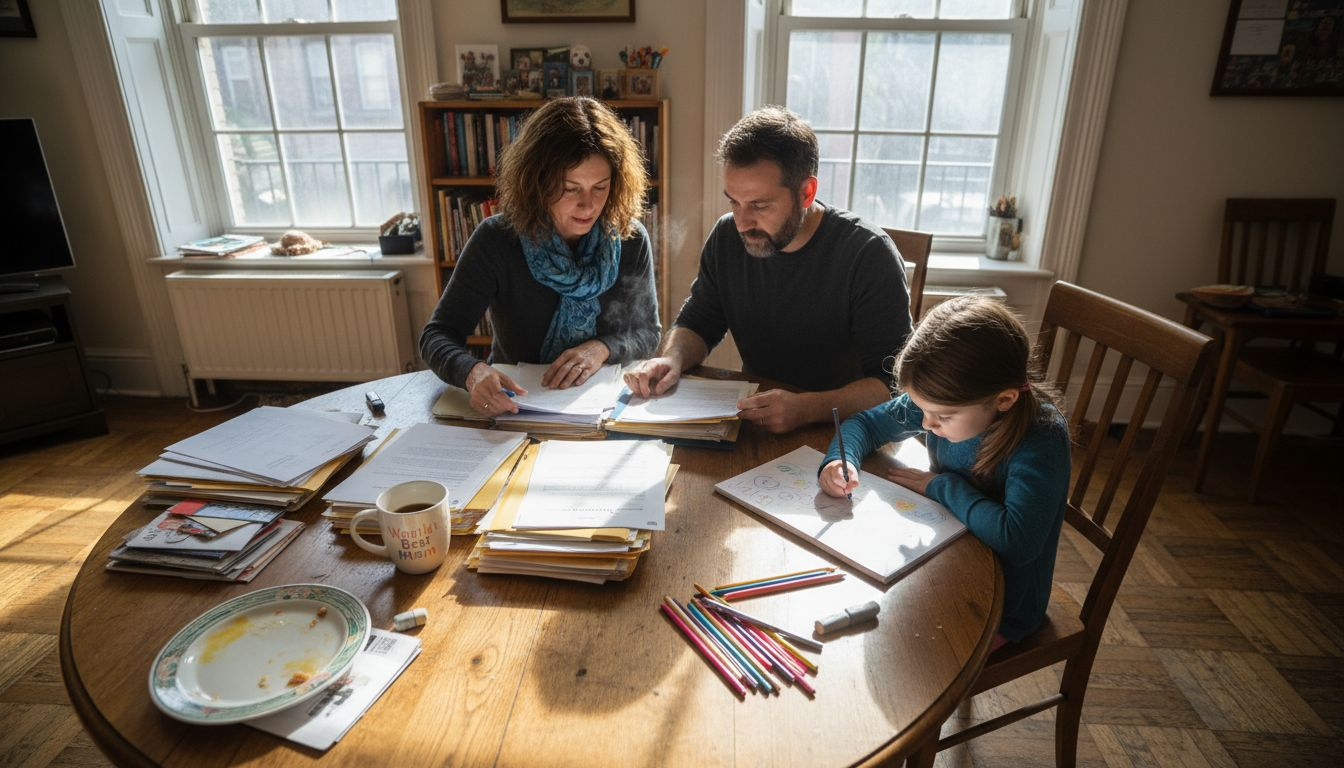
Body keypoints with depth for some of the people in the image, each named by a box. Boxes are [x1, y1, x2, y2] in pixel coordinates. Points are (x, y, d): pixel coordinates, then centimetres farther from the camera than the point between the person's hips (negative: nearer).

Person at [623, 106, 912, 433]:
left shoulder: (867, 254, -18)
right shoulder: (727, 237, -2)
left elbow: (893, 382, -20)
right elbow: (697, 324, 8)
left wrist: (808, 408, -36)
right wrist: (671, 359, -14)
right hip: (753, 418, 4)